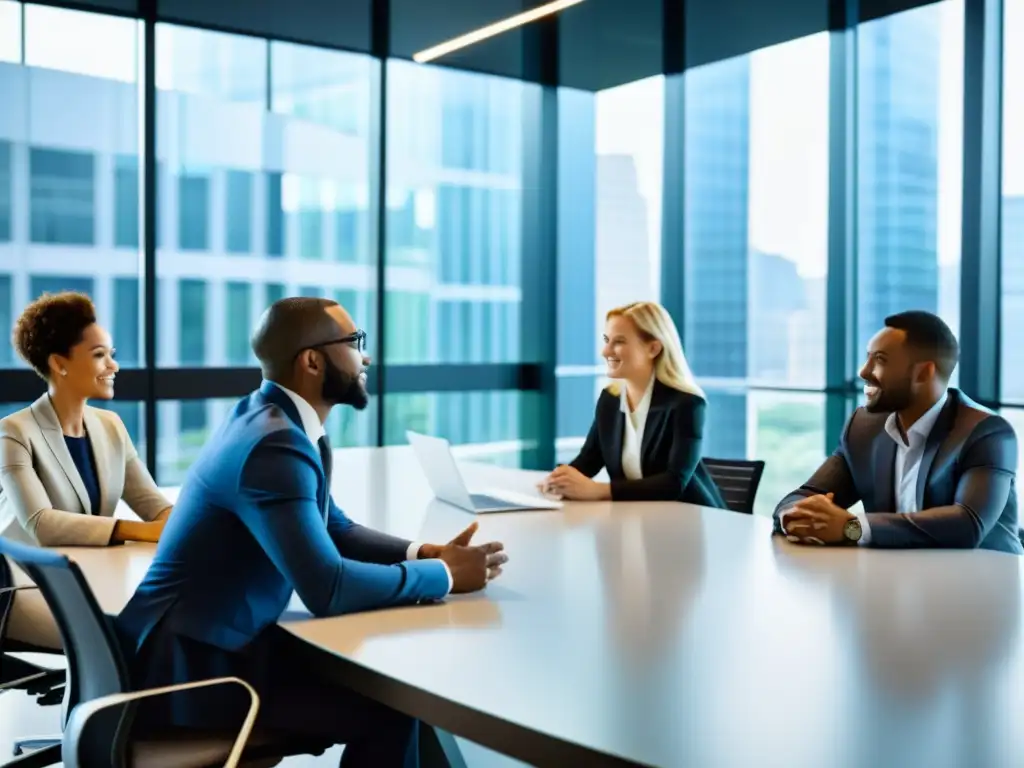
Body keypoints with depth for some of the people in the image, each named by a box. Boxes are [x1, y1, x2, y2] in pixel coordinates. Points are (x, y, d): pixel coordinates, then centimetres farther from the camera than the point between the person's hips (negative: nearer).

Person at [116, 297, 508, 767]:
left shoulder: (277, 420, 6)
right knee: (390, 707, -11)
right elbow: (327, 588, -30)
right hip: (192, 666, -9)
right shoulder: (274, 443, -24)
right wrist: (444, 576, -17)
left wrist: (424, 553, 1)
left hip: (227, 640, 9)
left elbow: (336, 530, 17)